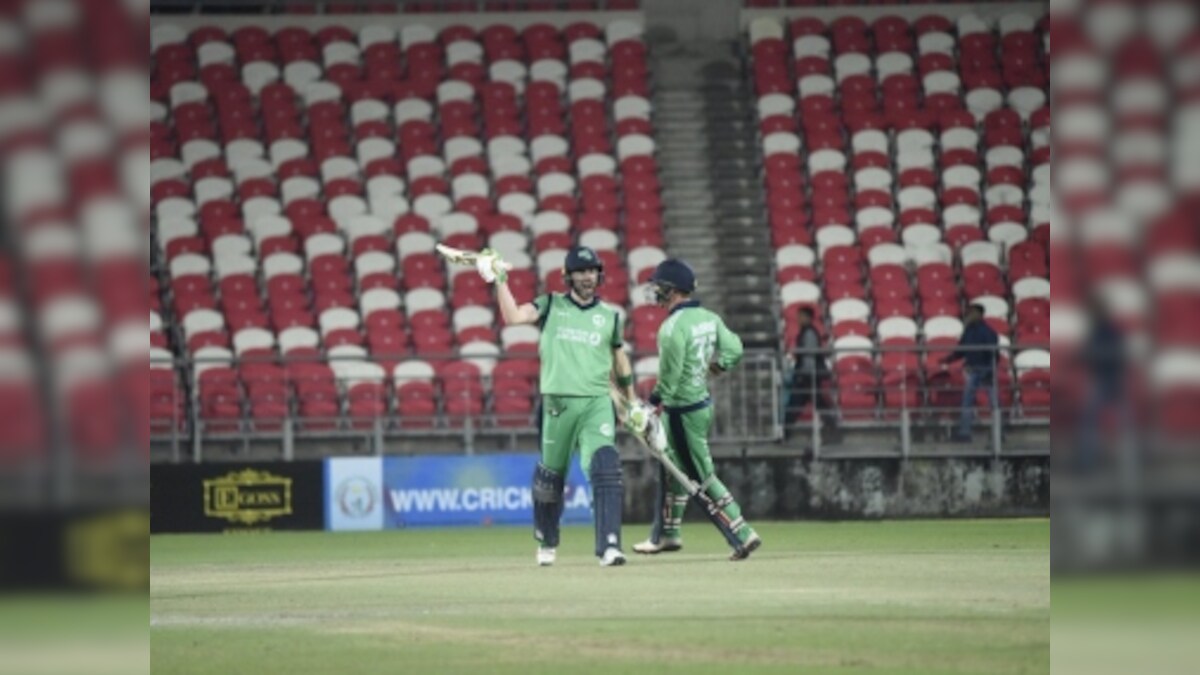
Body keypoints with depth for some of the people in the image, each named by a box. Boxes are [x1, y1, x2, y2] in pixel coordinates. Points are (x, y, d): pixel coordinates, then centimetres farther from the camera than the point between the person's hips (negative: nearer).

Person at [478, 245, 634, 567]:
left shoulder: (609, 316, 12)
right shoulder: (551, 306, 7)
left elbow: (620, 359, 22)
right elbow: (513, 316, -6)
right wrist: (499, 280, -12)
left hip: (597, 403, 0)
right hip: (557, 404, 0)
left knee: (606, 470, -19)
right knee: (550, 475, 9)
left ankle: (609, 546, -24)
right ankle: (546, 543, 32)